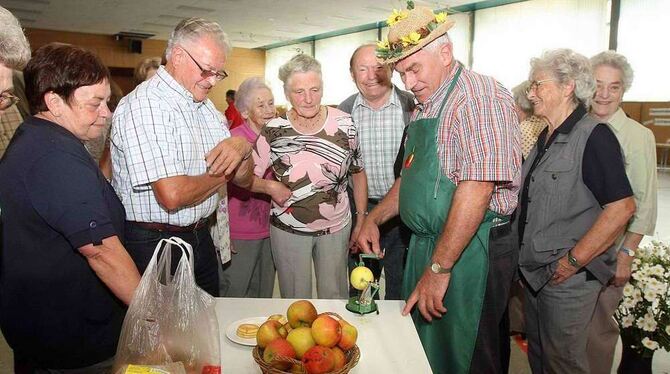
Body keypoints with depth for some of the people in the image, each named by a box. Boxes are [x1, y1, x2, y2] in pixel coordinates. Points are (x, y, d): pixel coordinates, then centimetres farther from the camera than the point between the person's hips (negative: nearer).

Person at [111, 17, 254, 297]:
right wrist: (222, 173, -10)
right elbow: (172, 195, -30)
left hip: (201, 239, 8)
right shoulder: (145, 105, -19)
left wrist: (241, 147, -15)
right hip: (152, 244, -8)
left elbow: (244, 180, 8)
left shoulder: (206, 107, 8)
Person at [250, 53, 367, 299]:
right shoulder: (274, 130, -8)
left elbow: (358, 173, 4)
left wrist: (362, 220, 3)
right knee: (295, 300, 13)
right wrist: (269, 186, -21)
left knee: (335, 296, 15)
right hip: (288, 229, 0)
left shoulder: (344, 124, -7)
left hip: (336, 226, 1)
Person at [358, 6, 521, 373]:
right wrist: (373, 219, 12)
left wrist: (439, 268, -24)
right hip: (425, 244, 9)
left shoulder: (481, 97, -17)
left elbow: (477, 189, -25)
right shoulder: (423, 108, 13)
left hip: (470, 251, -8)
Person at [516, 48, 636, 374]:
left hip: (568, 278, -8)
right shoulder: (545, 139, 11)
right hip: (534, 273, 8)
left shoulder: (594, 136, -16)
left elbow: (622, 207, -22)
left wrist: (573, 261, -21)